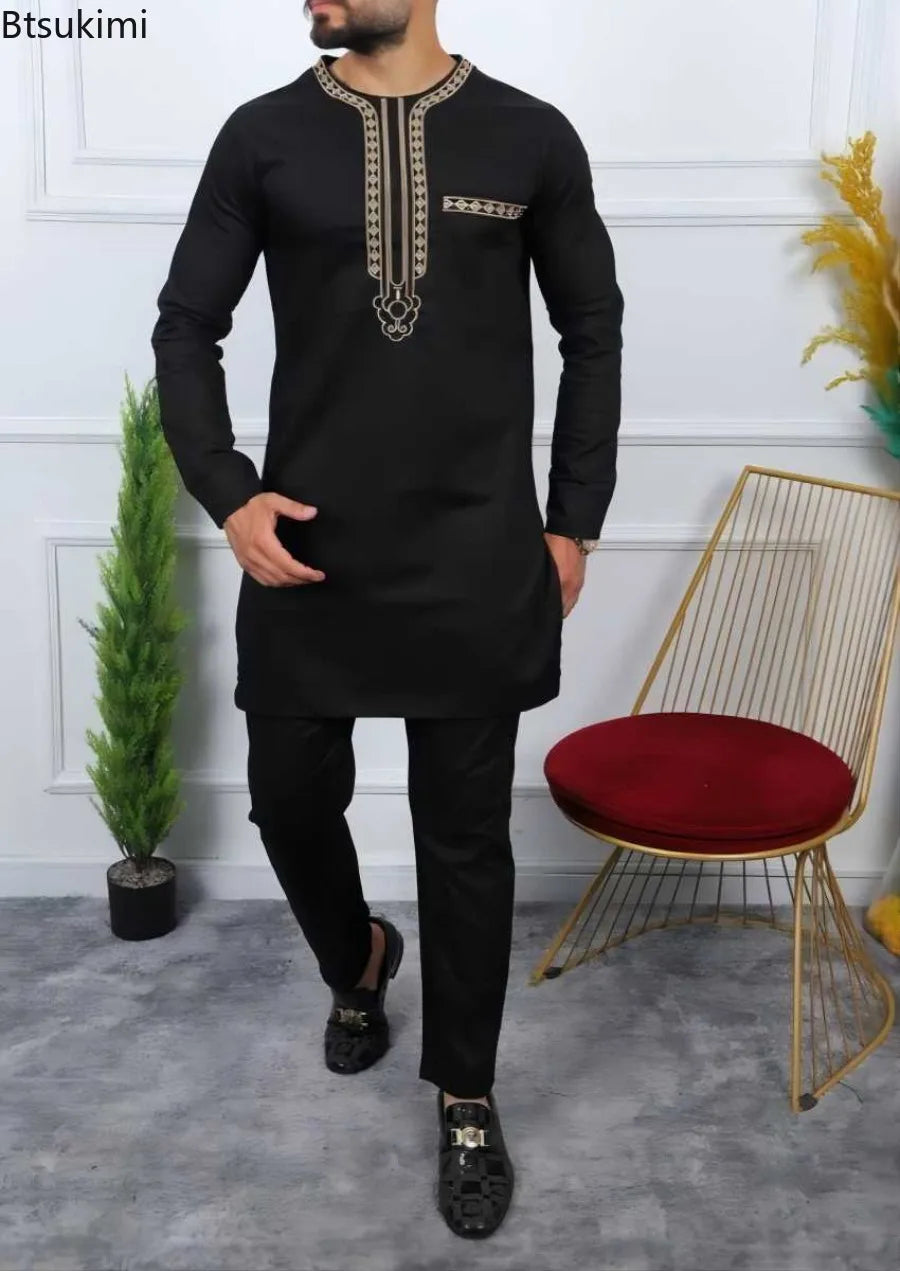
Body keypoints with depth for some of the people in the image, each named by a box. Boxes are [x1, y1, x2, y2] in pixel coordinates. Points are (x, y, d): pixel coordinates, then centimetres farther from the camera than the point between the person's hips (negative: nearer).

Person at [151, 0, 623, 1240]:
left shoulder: (532, 138, 1)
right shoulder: (263, 137, 2)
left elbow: (594, 334, 8)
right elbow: (186, 328, 6)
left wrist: (572, 523, 4)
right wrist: (227, 493, -8)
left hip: (480, 565, -1)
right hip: (306, 552, 2)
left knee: (466, 840, 7)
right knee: (290, 800, 13)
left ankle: (467, 1100, 28)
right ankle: (358, 961, 47)